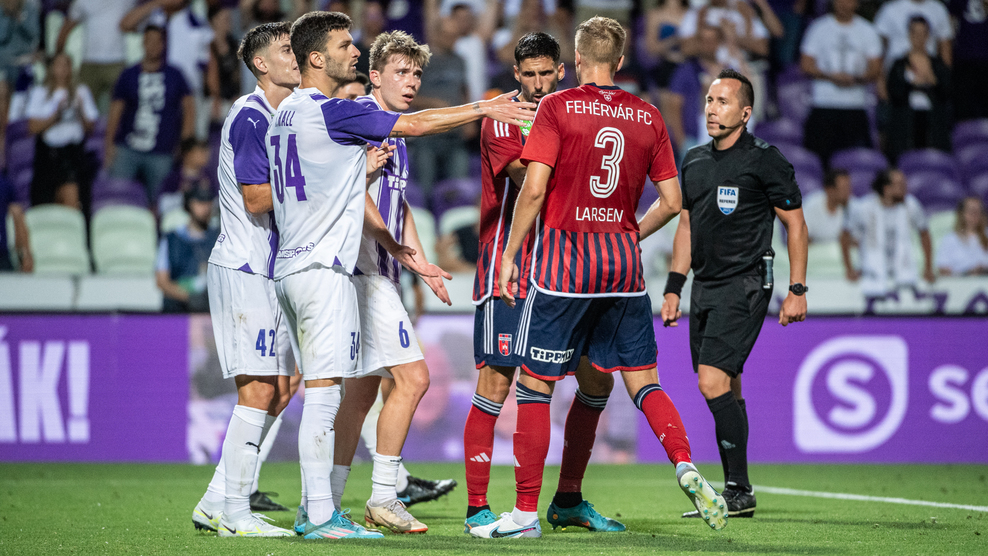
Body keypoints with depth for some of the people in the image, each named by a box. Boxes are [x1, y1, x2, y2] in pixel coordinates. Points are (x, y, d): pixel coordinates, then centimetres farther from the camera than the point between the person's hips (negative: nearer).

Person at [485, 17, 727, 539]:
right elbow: (671, 202, 7)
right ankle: (686, 466, -13)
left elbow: (534, 188, -11)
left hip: (564, 255, -3)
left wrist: (509, 255, -3)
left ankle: (525, 512, 4)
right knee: (643, 381, 11)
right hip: (623, 261, 4)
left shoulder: (558, 108, -5)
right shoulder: (648, 117, 6)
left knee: (535, 385, 4)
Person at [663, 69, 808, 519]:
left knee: (713, 382, -17)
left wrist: (797, 290, -7)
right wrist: (673, 288, 16)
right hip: (705, 288, 7)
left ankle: (739, 491, -13)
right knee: (726, 389, 8)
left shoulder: (765, 161, -6)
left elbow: (795, 223, -3)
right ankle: (735, 493, 12)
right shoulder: (694, 162, 13)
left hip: (744, 287, -7)